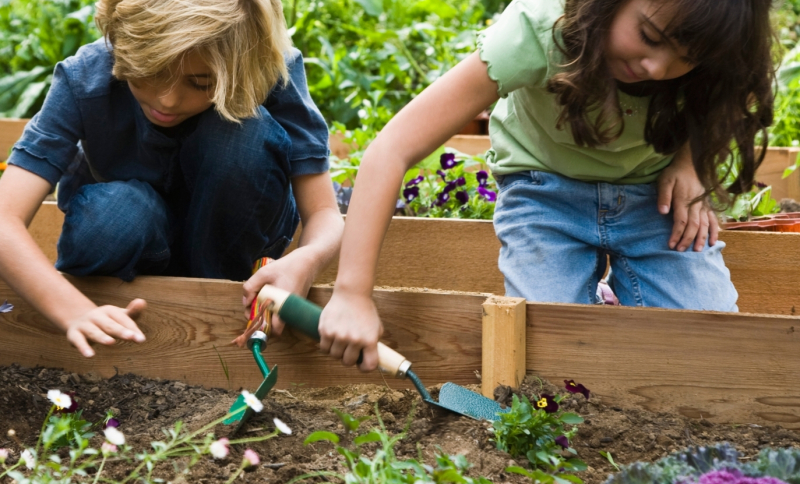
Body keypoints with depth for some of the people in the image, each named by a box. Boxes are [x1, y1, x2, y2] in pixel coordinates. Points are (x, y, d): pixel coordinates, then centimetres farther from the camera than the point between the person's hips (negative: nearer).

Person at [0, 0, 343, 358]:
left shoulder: (275, 73, -27)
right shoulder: (86, 78, -28)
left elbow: (324, 212, -24)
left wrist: (306, 260, -49)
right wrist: (77, 311, -53)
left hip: (228, 235, 1)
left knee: (246, 132, -32)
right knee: (113, 212, -37)